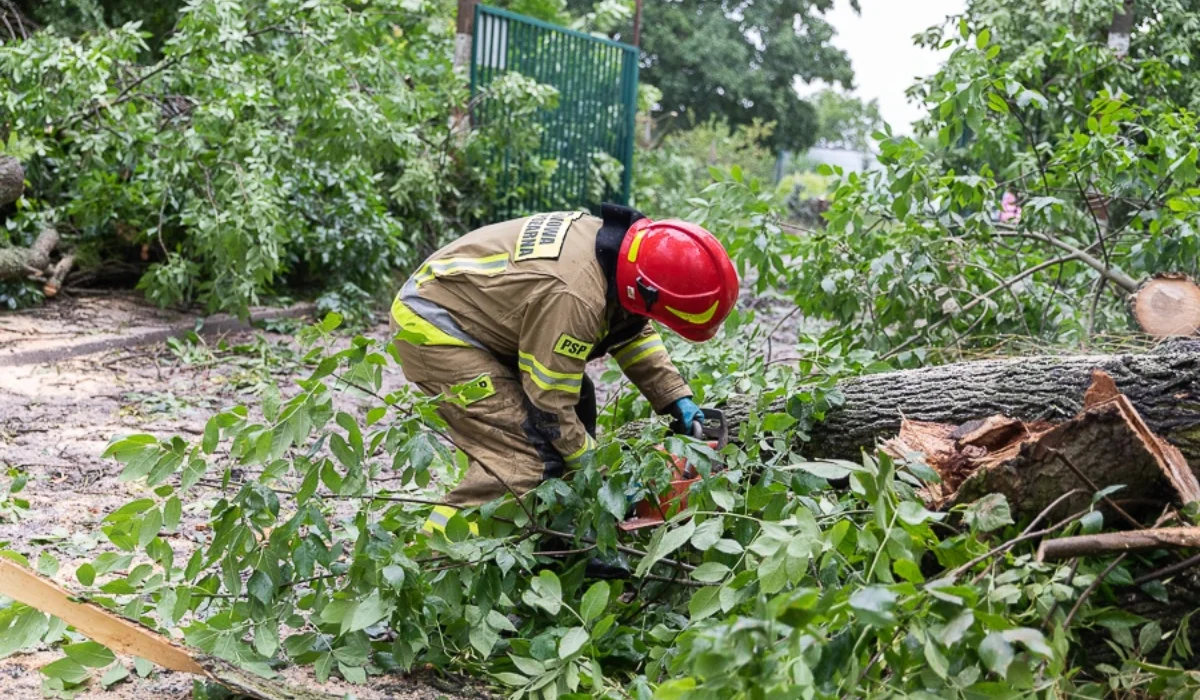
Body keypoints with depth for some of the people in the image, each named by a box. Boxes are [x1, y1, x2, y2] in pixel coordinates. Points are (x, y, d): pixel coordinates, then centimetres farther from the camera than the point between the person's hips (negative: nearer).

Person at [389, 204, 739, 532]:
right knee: (529, 455, -17)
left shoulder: (622, 244, -7)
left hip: (471, 306, 10)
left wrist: (679, 400, 3)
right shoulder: (575, 297, -33)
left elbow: (633, 332, 11)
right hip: (432, 325, -10)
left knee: (576, 399, 14)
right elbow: (551, 408, -24)